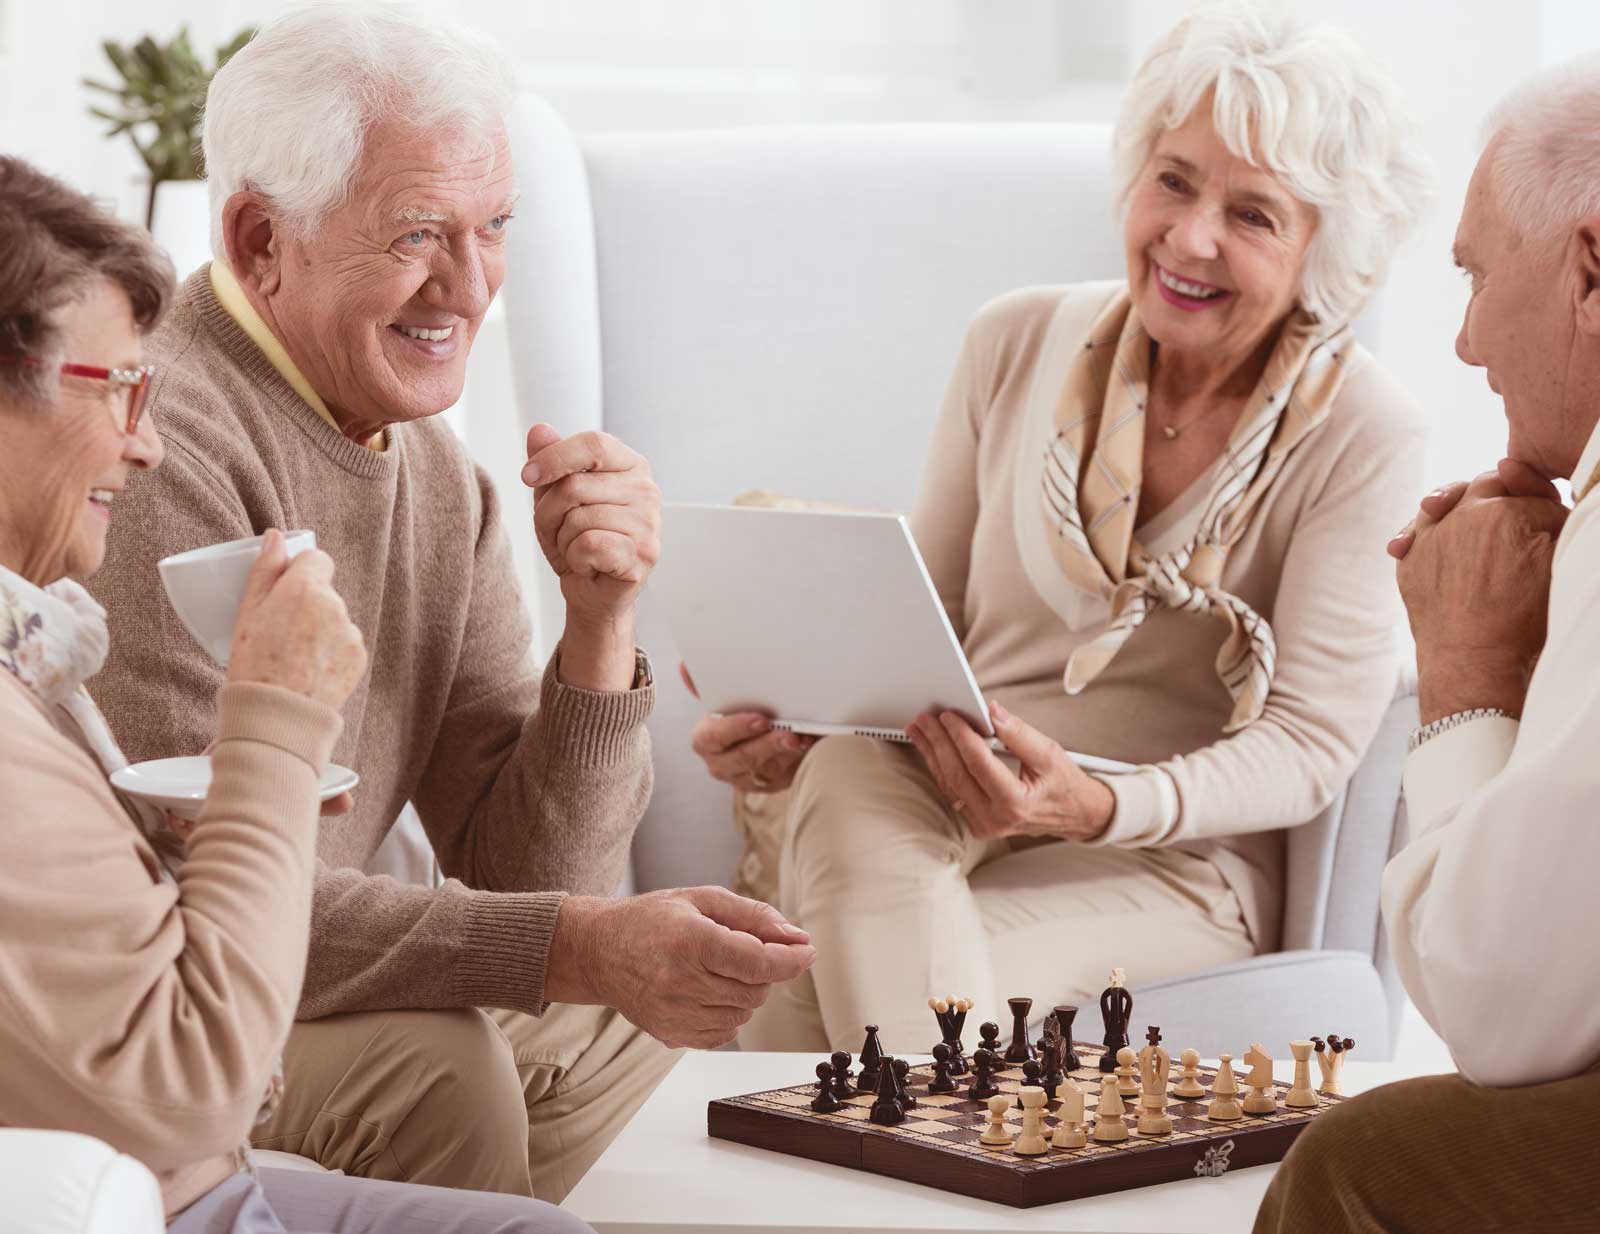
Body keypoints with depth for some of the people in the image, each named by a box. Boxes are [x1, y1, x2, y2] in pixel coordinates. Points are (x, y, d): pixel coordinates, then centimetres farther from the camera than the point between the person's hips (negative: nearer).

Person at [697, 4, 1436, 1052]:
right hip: (938, 799, 4)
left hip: (1174, 857, -4)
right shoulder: (1019, 344, 5)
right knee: (849, 773, -35)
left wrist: (1100, 808, -28)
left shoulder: (1362, 434, -7)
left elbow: (1310, 744, -9)